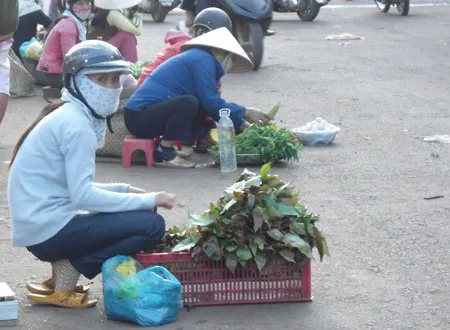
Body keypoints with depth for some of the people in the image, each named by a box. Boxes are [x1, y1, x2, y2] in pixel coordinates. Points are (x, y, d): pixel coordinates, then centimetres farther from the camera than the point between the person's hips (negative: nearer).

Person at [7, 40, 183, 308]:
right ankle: (63, 285, -10)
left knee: (143, 213, 22)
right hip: (48, 229, -10)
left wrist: (125, 190, 7)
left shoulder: (71, 117, 15)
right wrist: (148, 200, -16)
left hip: (40, 224, 10)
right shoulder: (76, 126, -15)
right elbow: (82, 195, -21)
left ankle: (64, 268, 7)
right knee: (151, 225, -16)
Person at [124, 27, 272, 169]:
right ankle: (164, 154, -16)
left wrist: (243, 125, 15)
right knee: (189, 103, -29)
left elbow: (211, 103, 21)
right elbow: (212, 102, -17)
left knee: (203, 108, 8)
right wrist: (245, 112, -6)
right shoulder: (203, 59, -11)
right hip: (139, 117, -10)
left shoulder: (197, 57, 20)